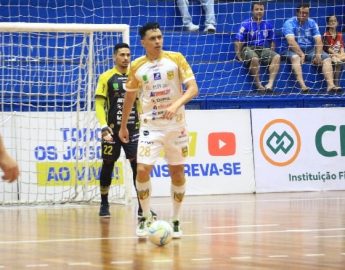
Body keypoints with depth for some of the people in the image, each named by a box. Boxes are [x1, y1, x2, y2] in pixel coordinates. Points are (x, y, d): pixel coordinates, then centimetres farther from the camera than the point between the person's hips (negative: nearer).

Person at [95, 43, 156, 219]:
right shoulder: (106, 77, -1)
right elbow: (99, 104, -4)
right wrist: (104, 128, -15)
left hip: (133, 130, 2)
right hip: (113, 130, -2)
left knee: (138, 166, -5)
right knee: (108, 166, 6)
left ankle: (142, 207, -3)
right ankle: (104, 205, 19)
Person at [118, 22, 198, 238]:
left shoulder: (176, 59, -5)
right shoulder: (137, 66, 1)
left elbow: (193, 88, -10)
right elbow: (130, 96, 14)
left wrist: (177, 104, -27)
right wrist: (123, 126, 17)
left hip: (176, 125, 0)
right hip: (150, 126, 0)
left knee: (178, 172, 4)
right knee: (142, 170, -13)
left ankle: (176, 220, 18)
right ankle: (146, 218, 3)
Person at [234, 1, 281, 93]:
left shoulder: (268, 25, 11)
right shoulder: (245, 24, -1)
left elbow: (272, 42, 20)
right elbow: (238, 43, -4)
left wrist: (271, 55, 7)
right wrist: (239, 58, -12)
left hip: (264, 49, 4)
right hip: (249, 49, -4)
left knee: (277, 57, -24)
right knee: (255, 58, -37)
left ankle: (270, 83, -33)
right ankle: (258, 85, -26)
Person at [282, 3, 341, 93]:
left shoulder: (312, 23, 6)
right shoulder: (289, 23, -6)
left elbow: (318, 41, -3)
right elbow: (291, 41, -19)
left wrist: (318, 55, -20)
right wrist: (301, 54, -29)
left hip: (310, 49, 4)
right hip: (295, 50, -4)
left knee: (327, 58, -18)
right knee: (295, 57, -38)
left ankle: (330, 85, -34)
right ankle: (302, 85, -52)